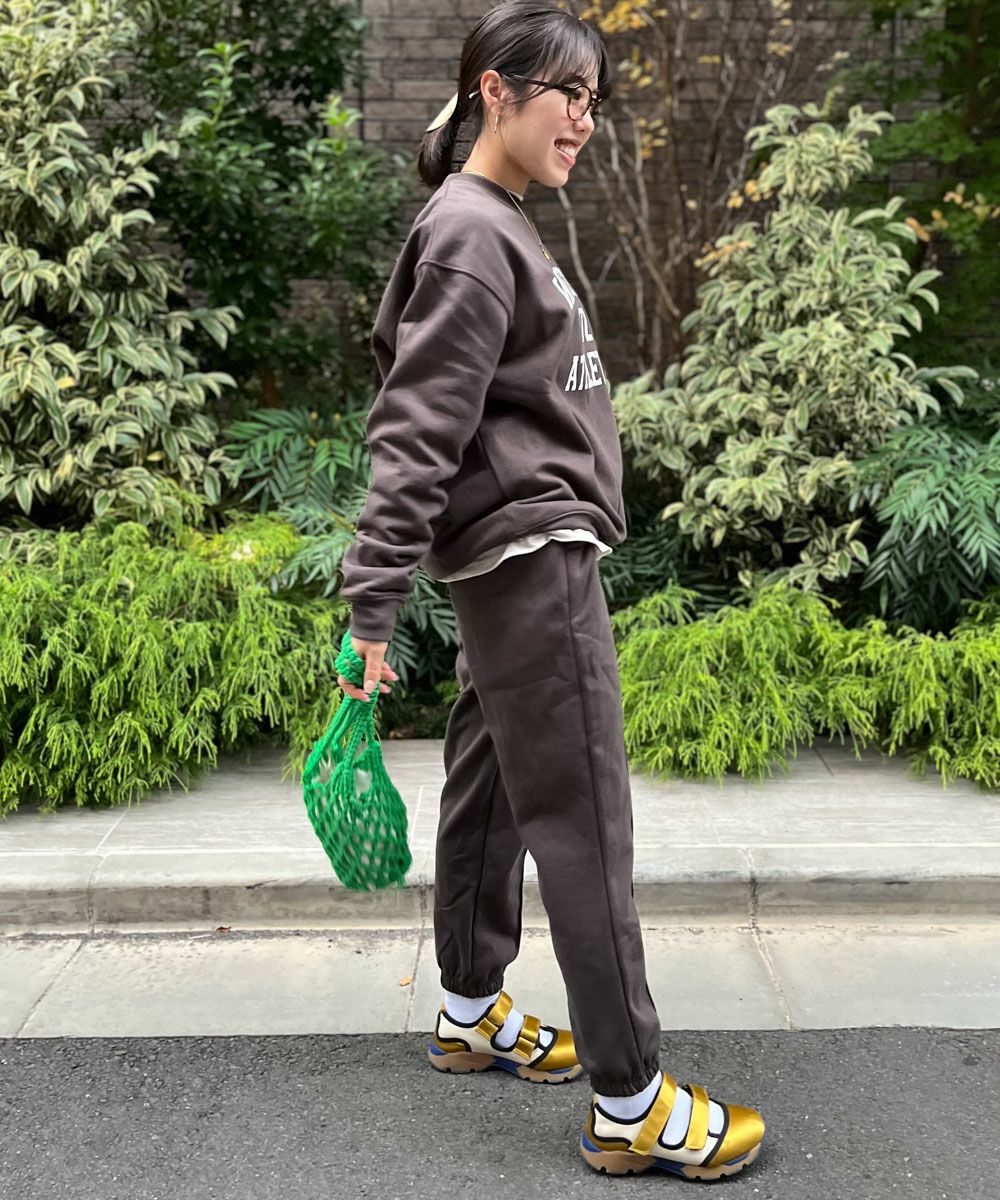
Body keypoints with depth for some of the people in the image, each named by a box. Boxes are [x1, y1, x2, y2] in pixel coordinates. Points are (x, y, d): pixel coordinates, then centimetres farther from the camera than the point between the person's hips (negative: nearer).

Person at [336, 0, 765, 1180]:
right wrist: (372, 606, -22)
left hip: (522, 562, 10)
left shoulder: (499, 229, 17)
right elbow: (415, 429, -20)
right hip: (532, 557, -10)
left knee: (490, 787, 16)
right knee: (583, 819, -6)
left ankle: (469, 1013, 31)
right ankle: (628, 1102, 3)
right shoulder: (470, 235, -14)